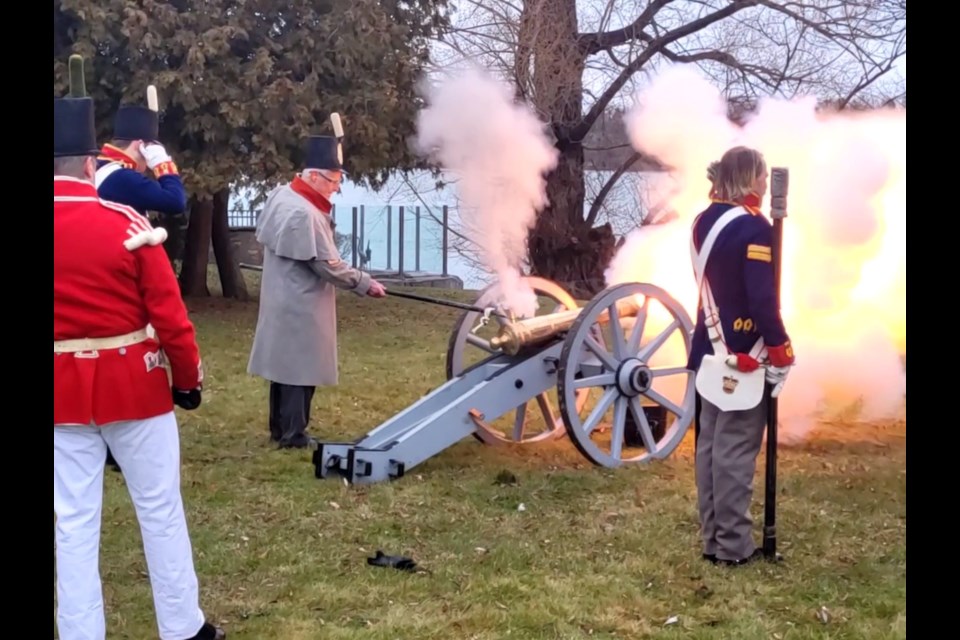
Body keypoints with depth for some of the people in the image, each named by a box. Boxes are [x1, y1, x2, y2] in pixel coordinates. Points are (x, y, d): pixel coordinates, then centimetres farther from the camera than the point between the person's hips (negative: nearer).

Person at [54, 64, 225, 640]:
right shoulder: (128, 225, -12)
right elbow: (170, 316, -11)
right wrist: (190, 379, 1)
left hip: (62, 393, 2)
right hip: (135, 384, -2)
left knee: (75, 522, 9)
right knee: (160, 510, 10)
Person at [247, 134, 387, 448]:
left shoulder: (280, 195, 5)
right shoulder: (305, 214, -24)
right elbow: (328, 265, -21)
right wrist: (365, 284, -10)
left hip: (283, 299, 10)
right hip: (300, 305, -10)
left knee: (285, 364, 17)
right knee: (300, 369, 0)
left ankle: (279, 428, 27)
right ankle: (293, 435, 8)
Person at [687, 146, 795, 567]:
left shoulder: (704, 221, 8)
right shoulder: (754, 227, -17)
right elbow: (762, 298, -20)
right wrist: (781, 350, -12)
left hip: (712, 348, 8)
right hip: (744, 354, -8)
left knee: (710, 444, 12)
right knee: (735, 450, -2)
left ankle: (712, 538, 20)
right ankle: (733, 546, 5)